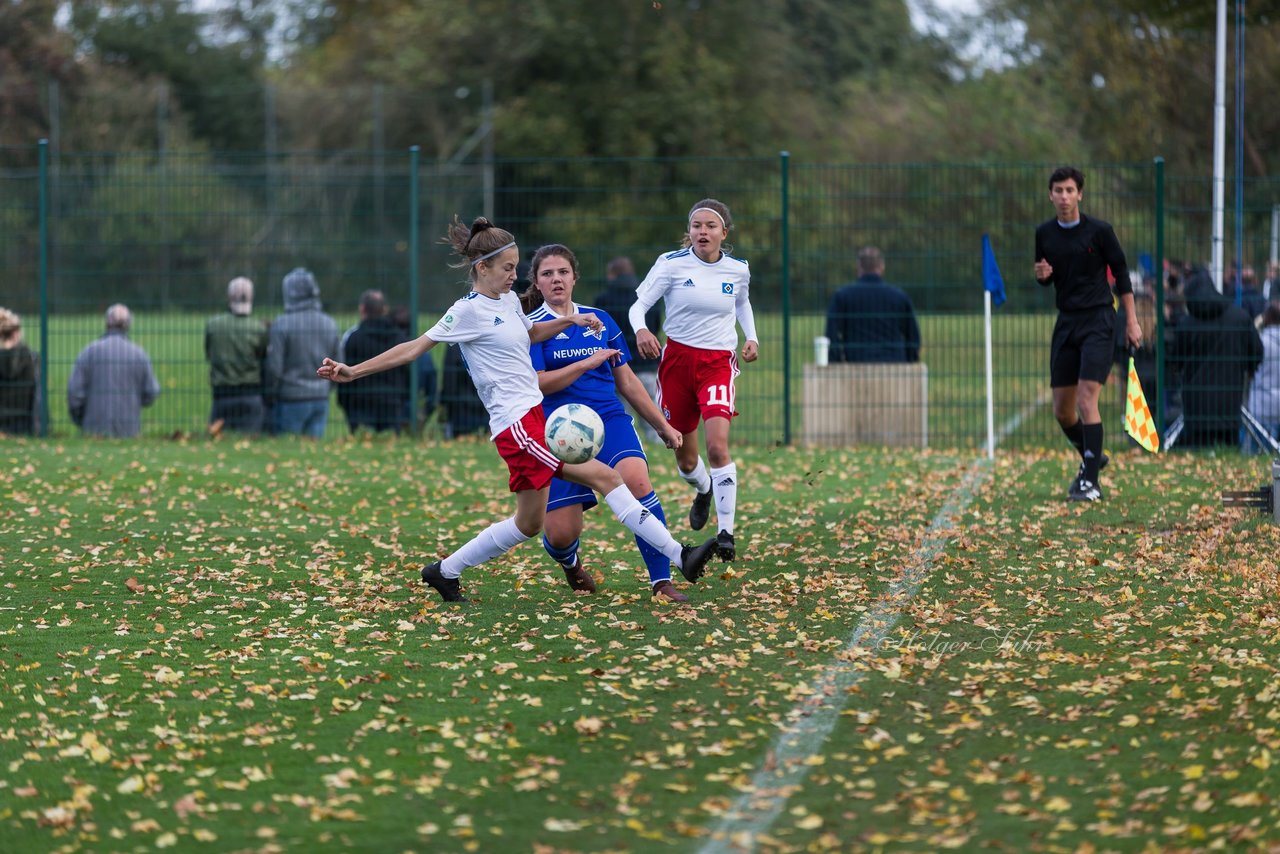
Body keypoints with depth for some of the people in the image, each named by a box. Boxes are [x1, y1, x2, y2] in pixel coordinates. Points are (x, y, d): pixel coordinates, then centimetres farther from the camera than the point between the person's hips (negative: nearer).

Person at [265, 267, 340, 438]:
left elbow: (274, 367, -11)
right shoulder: (330, 324, 5)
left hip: (292, 398, -5)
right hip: (321, 398, 5)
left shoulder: (281, 325, -12)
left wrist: (271, 394, 4)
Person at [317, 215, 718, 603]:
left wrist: (570, 319, 20)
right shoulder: (469, 310, -9)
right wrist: (353, 371, -10)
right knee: (605, 476, -15)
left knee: (529, 523, 9)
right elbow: (415, 348, -6)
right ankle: (679, 556, -17)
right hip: (517, 422, -10)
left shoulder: (509, 300, 15)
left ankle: (445, 572, 19)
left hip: (534, 418, 10)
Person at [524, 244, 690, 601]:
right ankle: (570, 563, 34)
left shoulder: (600, 320, 14)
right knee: (560, 535, -7)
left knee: (636, 479, -30)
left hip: (609, 420, 2)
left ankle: (661, 582, -24)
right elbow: (538, 383, -11)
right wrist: (590, 361, -14)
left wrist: (662, 425, 23)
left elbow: (626, 381, 21)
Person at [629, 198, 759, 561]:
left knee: (717, 445, -20)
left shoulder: (738, 269, 1)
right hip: (677, 358, 0)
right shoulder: (672, 264, -7)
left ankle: (726, 531, -13)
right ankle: (704, 490, 46)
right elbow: (639, 305, -9)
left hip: (718, 362, 0)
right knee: (685, 458, 9)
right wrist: (641, 330, -31)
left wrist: (751, 338, 8)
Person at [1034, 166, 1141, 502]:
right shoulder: (1043, 234, 5)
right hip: (1066, 322, 5)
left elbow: (1121, 274, -1)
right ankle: (1091, 457, 33)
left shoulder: (1099, 231, -7)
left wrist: (1132, 321, -3)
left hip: (1098, 321, -5)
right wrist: (1042, 275, -8)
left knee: (1086, 401, -15)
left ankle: (1090, 481, -13)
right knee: (1062, 409, 7)